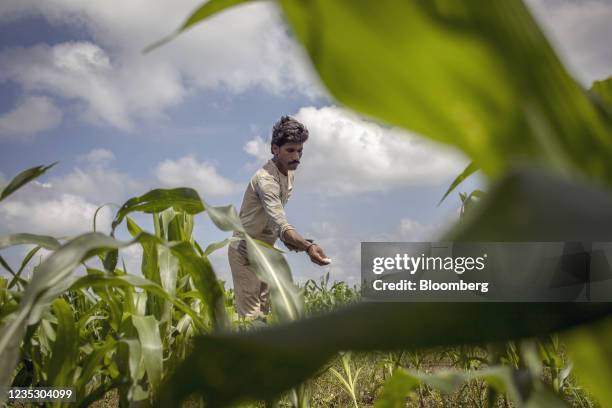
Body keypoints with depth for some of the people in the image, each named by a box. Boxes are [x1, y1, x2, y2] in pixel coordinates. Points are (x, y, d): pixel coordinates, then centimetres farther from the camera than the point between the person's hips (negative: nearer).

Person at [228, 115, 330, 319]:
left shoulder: (289, 174, 4)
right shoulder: (266, 179, -27)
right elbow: (280, 224, -40)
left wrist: (288, 239, 0)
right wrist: (308, 247, -54)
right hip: (245, 251, -9)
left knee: (263, 313, 11)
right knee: (250, 316, -11)